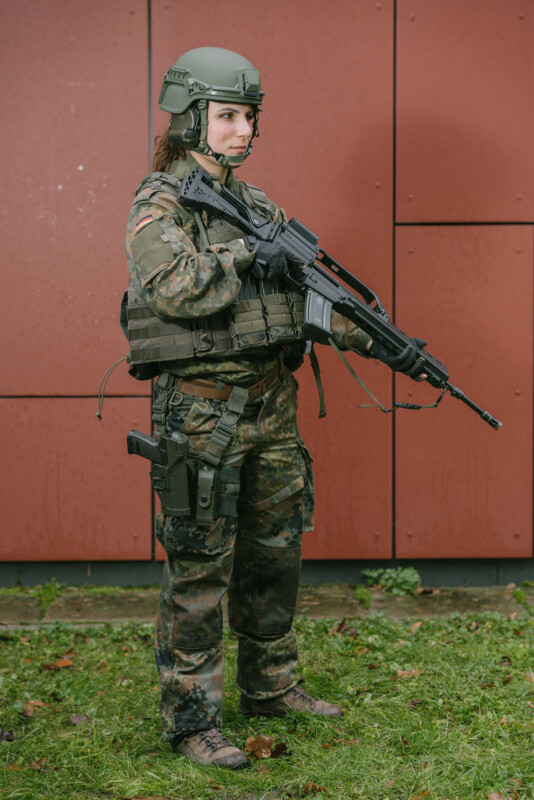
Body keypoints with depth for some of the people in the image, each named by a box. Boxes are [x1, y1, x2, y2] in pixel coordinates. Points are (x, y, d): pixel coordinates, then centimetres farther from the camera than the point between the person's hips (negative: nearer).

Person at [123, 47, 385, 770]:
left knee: (275, 553, 15)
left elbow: (304, 292, 14)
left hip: (271, 402, 7)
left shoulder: (259, 205, 14)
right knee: (200, 567, -2)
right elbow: (173, 286, -24)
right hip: (201, 406, -7)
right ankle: (190, 719, 6)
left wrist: (371, 338, 0)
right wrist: (247, 256, -16)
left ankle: (272, 688, 31)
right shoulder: (160, 203, -7)